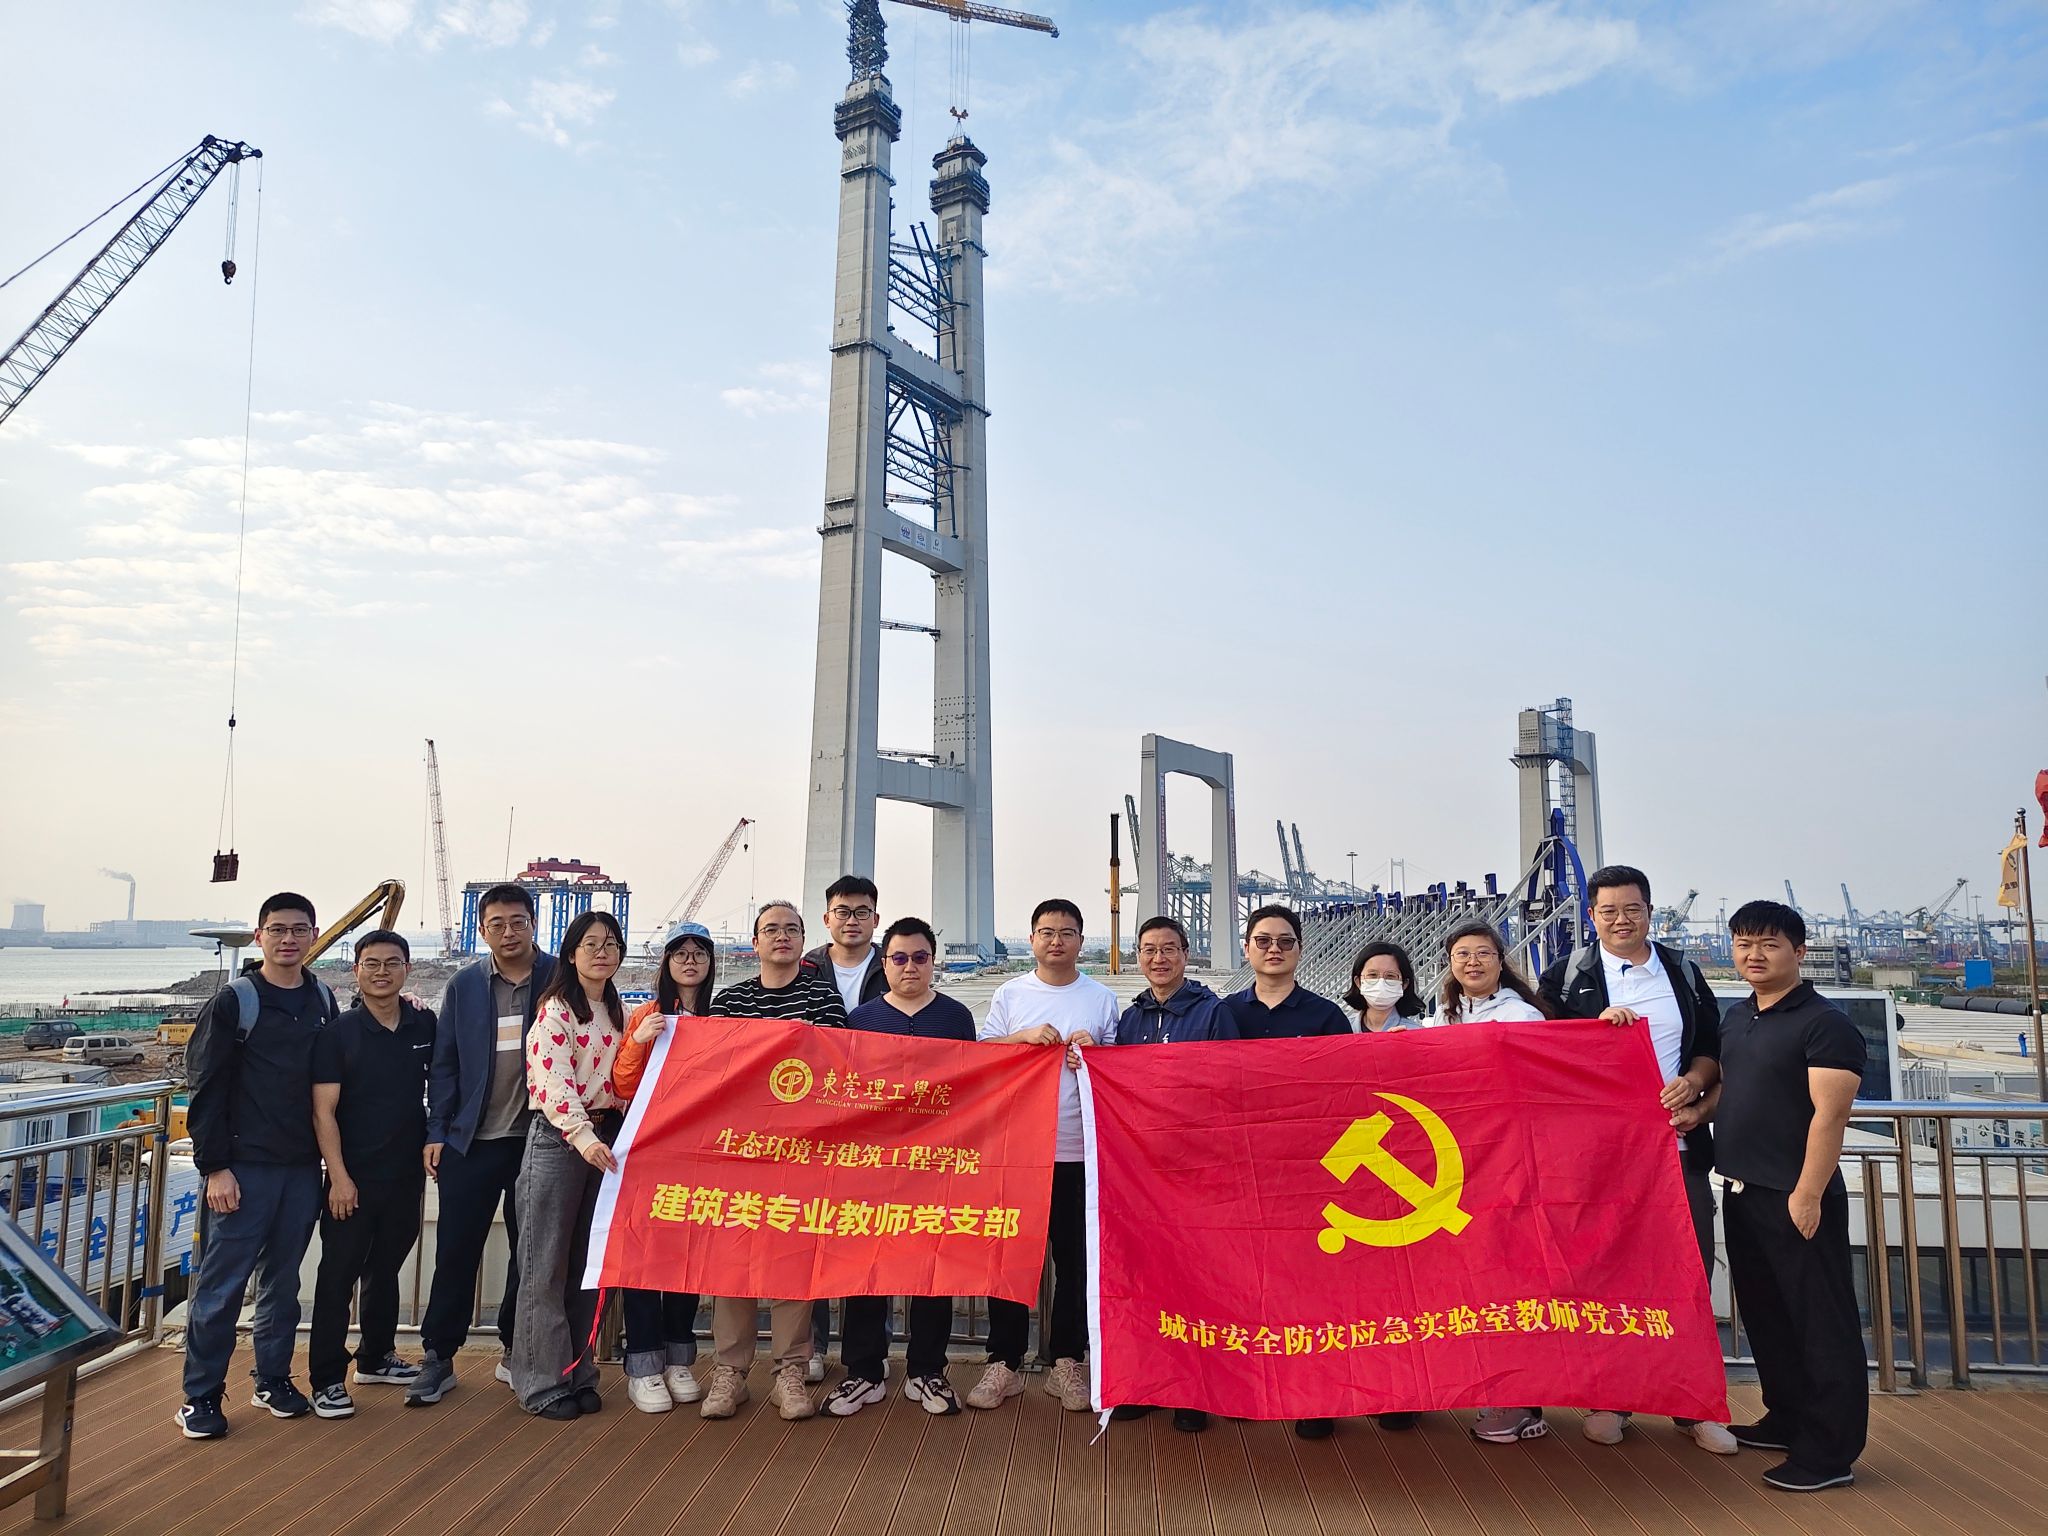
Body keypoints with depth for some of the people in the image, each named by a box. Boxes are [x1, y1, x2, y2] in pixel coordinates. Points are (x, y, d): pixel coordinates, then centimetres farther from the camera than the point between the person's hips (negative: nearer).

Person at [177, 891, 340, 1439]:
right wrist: (215, 1166, -12)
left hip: (303, 1167, 4)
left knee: (283, 1279, 13)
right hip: (245, 1166, -4)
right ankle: (201, 1395, 12)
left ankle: (274, 1379, 24)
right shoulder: (233, 1002, -5)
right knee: (221, 1284, 0)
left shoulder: (324, 1001, 8)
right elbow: (206, 1088, -7)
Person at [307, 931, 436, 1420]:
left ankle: (376, 1357, 33)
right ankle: (327, 1380, 11)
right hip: (353, 1178, -4)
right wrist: (339, 1177, -15)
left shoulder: (425, 1025, 1)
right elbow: (323, 1112, -10)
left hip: (407, 1174, 4)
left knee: (385, 1268, 18)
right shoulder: (337, 1033, -8)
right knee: (338, 1276, 1)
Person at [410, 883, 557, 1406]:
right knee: (456, 1251, 4)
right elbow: (443, 1063, 6)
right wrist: (437, 1133, 0)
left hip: (538, 1139, -1)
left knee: (530, 1252, 9)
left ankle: (514, 1352, 25)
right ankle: (437, 1359, 17)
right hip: (471, 1141, 1)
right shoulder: (463, 985, 4)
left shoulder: (560, 980, -2)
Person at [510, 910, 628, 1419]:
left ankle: (579, 1374, 20)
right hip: (557, 1136, -6)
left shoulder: (618, 1013, 13)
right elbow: (553, 1081, -22)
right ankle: (543, 1382, 11)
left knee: (591, 1261, 10)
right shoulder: (556, 1010, -9)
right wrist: (583, 1137, -32)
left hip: (605, 1138, 6)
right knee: (548, 1263, 1)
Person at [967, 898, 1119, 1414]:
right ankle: (1003, 1363, 15)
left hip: (1079, 1152, 0)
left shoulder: (1103, 999, 7)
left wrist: (1091, 1055, -9)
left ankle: (1067, 1362, 19)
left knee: (1075, 1258, 5)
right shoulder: (1009, 994, 7)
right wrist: (1024, 1037, -12)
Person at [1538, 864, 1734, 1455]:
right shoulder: (1567, 975, 3)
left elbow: (1713, 1047, 14)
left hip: (1678, 1141, 2)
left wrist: (1692, 1083, -5)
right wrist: (1597, 1025, -14)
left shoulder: (1684, 974, 12)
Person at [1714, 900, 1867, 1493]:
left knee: (1820, 1322, 1)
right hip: (1742, 1192, 8)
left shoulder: (1824, 1022, -13)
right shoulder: (1736, 1017, 11)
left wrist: (1808, 1194, -22)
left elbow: (1830, 1113, -19)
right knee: (1764, 1313, 17)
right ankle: (1786, 1421, 32)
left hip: (1797, 1197, -8)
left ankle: (1830, 1452, 10)